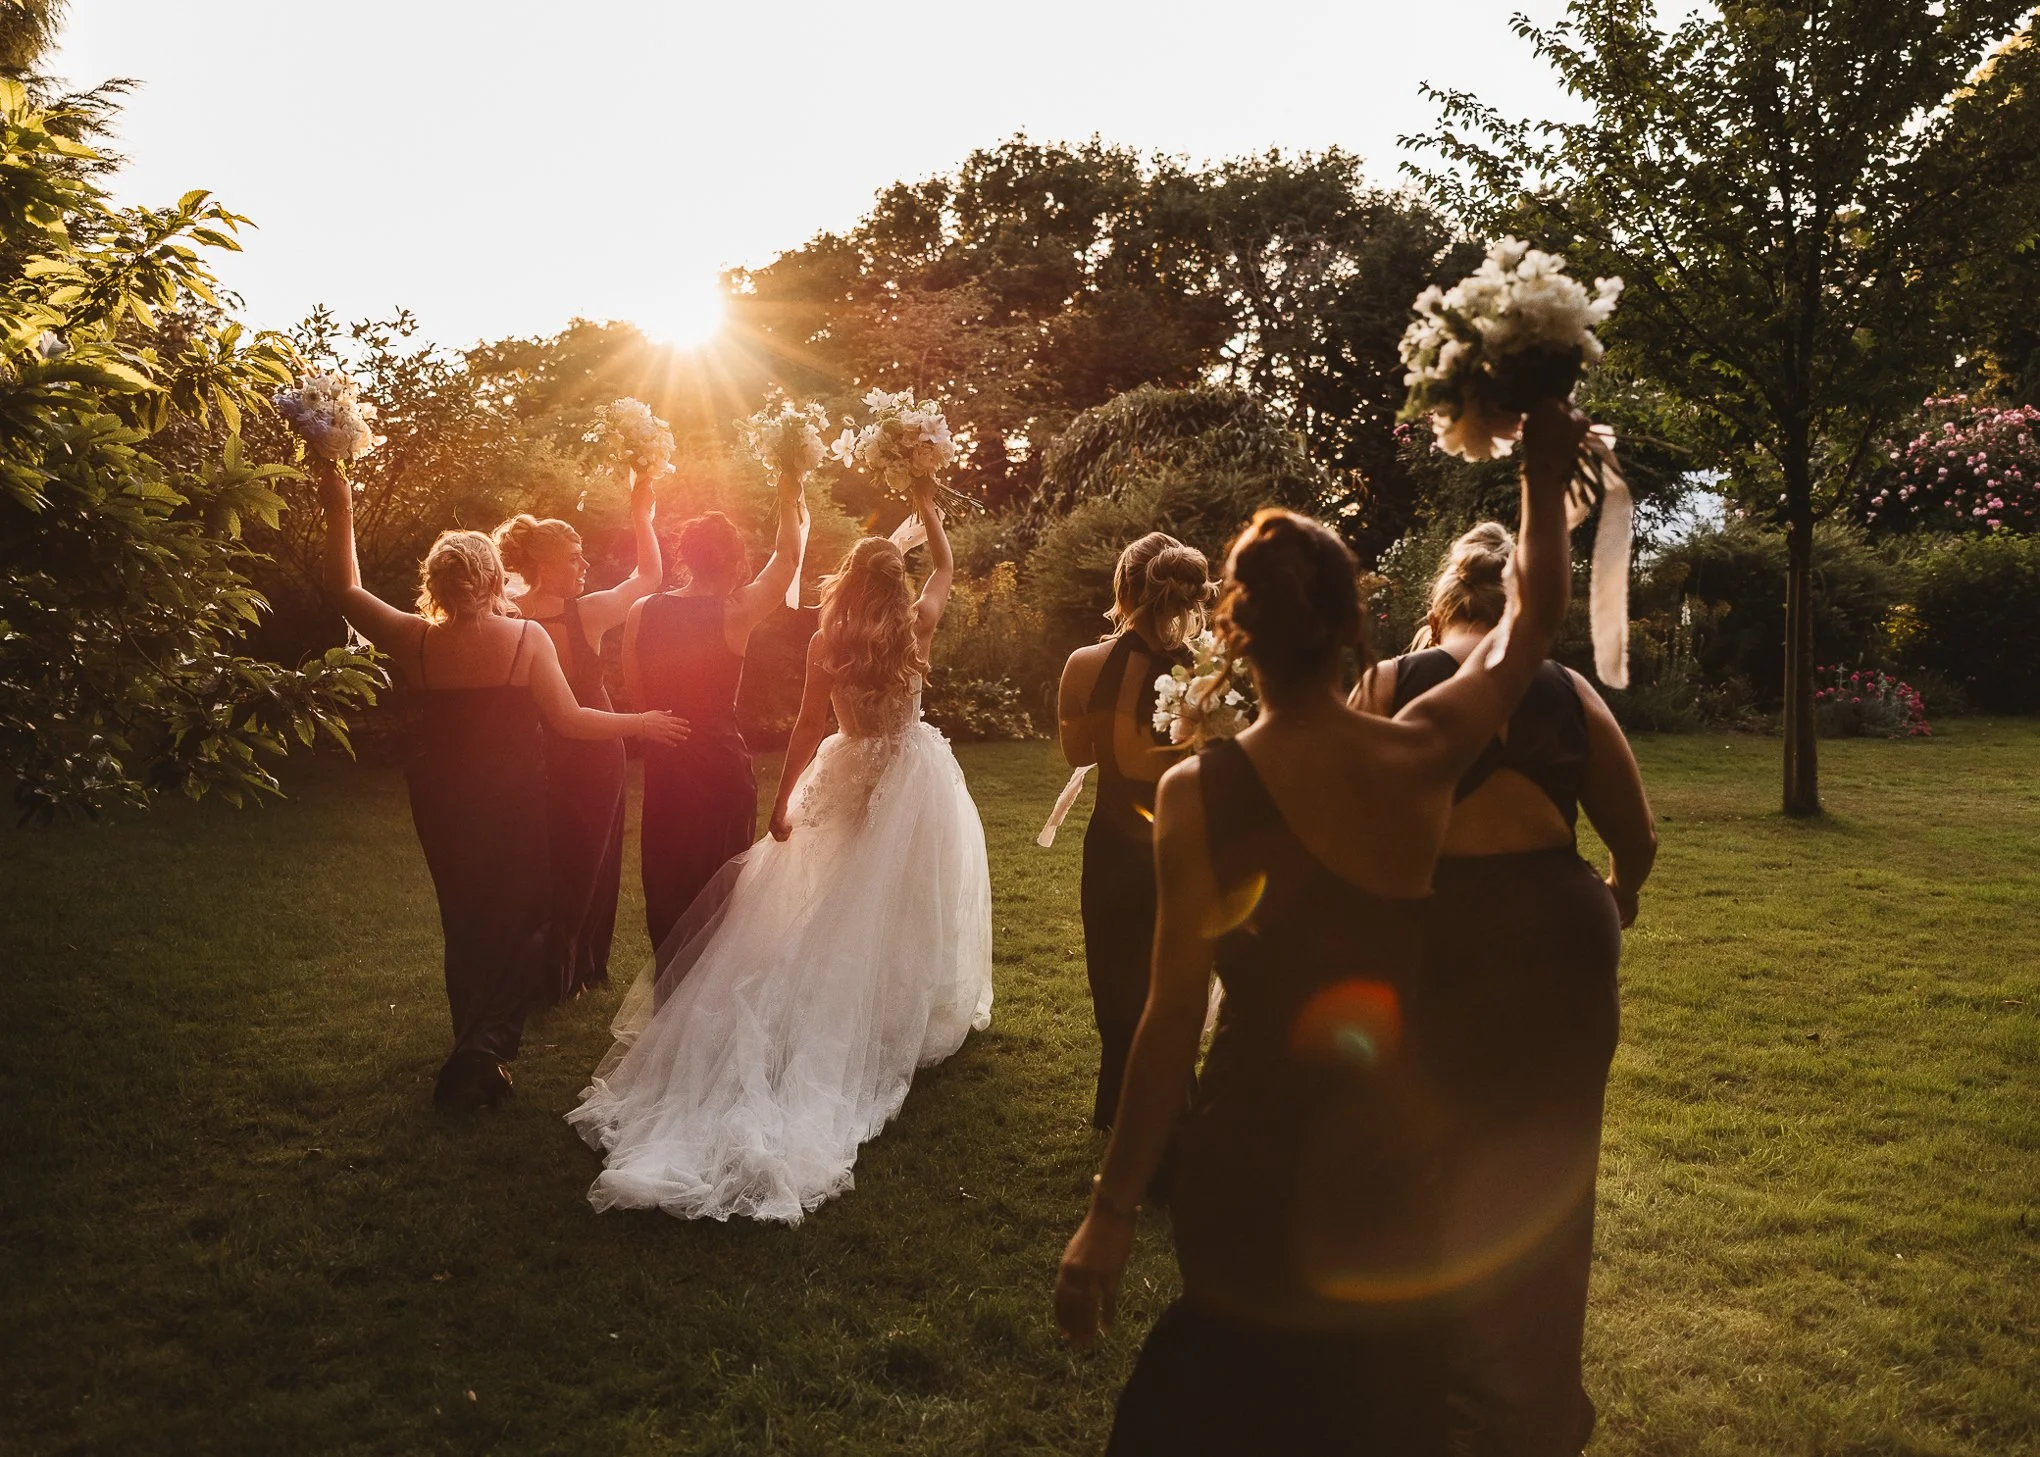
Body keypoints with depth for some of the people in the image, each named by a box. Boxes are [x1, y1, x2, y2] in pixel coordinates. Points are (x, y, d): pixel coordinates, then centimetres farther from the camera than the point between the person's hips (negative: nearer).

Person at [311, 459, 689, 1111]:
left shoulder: (415, 640, -9)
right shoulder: (526, 638, -16)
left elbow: (346, 590, 4)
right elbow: (569, 720, -12)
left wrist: (340, 512, 9)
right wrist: (641, 723, 1)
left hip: (440, 804, 3)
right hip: (514, 804, -3)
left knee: (464, 922, 19)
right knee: (520, 922, 10)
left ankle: (472, 1045, 29)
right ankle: (488, 1045, -6)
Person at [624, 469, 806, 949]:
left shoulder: (642, 611, -4)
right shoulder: (735, 613, -14)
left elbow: (633, 689, 6)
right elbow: (787, 560, -1)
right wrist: (789, 503, 11)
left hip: (663, 763, 4)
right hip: (721, 762, -3)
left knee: (665, 878, 16)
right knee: (717, 886, 11)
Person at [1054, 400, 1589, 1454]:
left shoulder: (1199, 793, -18)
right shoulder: (1422, 756, -10)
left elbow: (1173, 1014, -17)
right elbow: (1534, 617, 7)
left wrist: (1111, 1212, -9)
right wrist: (1545, 476, 20)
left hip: (1251, 1164, -3)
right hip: (1397, 1158, 3)